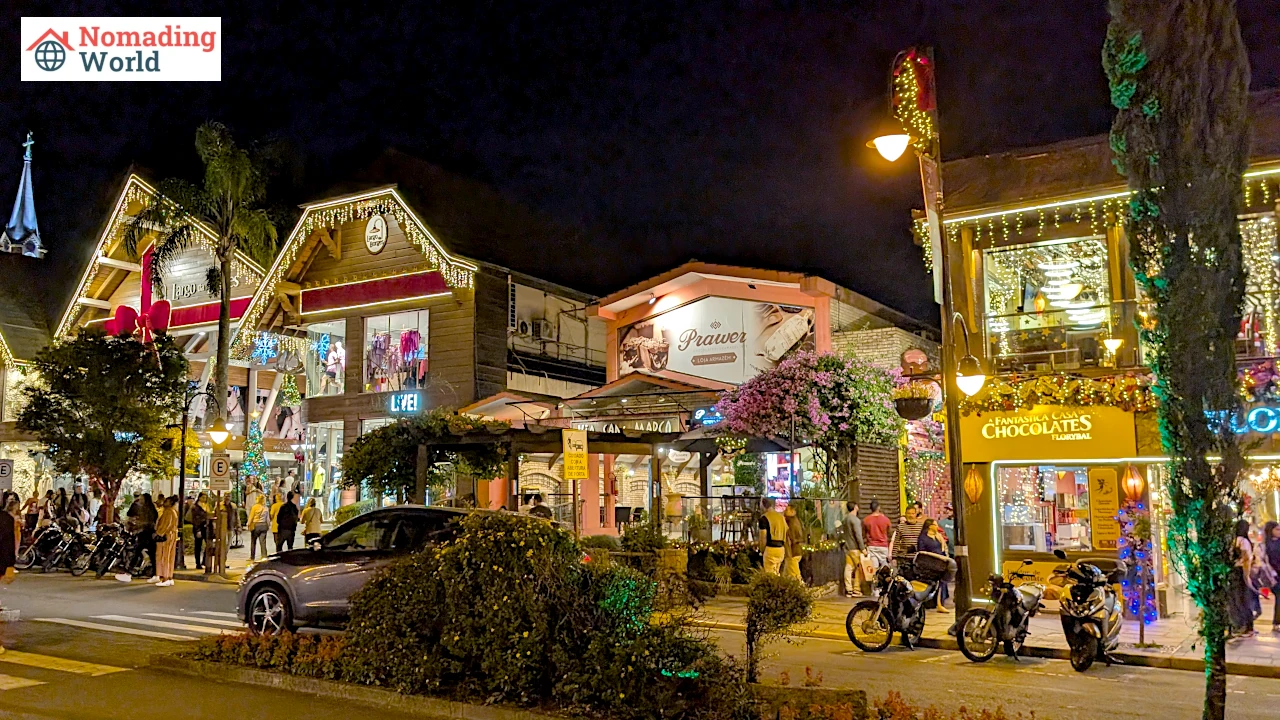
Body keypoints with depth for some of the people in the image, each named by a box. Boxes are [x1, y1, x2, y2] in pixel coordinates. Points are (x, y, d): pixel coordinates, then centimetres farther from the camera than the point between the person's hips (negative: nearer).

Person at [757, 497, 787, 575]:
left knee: (770, 575, -2)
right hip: (781, 548, 7)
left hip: (771, 549, -7)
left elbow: (763, 537, -10)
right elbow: (787, 534, 13)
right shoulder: (781, 516, 12)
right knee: (776, 573, 17)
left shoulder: (764, 518, -8)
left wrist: (762, 551, 3)